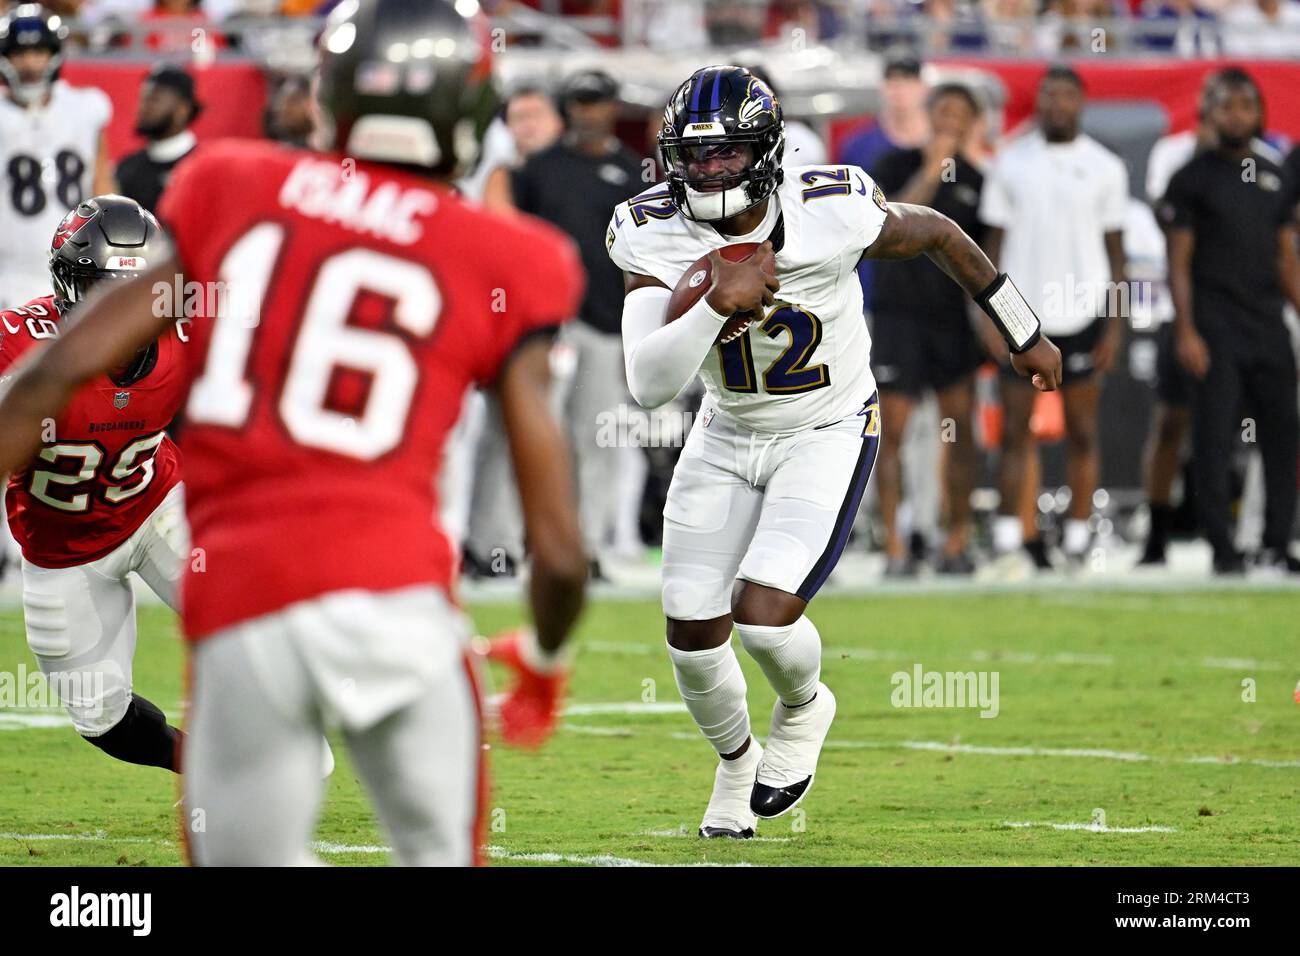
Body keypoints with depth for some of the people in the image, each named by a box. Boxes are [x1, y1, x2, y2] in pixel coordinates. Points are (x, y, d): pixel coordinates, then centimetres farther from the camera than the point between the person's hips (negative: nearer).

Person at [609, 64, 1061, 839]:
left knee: (763, 614, -20)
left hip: (828, 434, -3)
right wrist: (715, 306, -44)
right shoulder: (656, 236, -20)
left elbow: (936, 235, -4)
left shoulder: (833, 209, -25)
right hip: (727, 438, 3)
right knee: (693, 632, 4)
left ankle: (803, 707, 17)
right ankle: (736, 760, 36)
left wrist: (1027, 337, 8)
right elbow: (650, 385, -27)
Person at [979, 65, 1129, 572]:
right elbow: (994, 240, 8)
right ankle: (1007, 540, 0)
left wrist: (1115, 326, -1)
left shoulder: (1104, 167, 4)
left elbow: (1115, 250, 6)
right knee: (1014, 431, -1)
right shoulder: (1011, 162, 6)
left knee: (1081, 432, 3)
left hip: (1082, 316, 0)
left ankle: (1076, 543, 7)